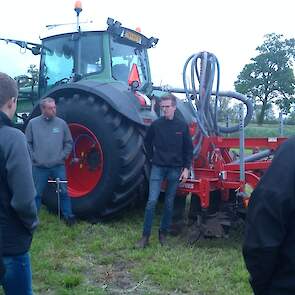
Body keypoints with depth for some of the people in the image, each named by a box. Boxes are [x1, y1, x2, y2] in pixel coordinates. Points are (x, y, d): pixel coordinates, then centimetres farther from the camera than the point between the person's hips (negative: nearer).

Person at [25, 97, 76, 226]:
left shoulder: (61, 123, 1)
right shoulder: (33, 123, -1)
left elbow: (69, 143, 7)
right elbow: (27, 143, 2)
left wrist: (62, 156, -2)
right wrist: (33, 157, -5)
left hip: (58, 166, 1)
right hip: (39, 167, -1)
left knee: (63, 192, 6)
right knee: (36, 194, 9)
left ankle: (68, 216, 18)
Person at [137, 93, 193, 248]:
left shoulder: (182, 126, -1)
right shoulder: (156, 124, -2)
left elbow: (188, 149, 2)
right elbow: (147, 142, 15)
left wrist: (186, 168, -3)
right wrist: (152, 157, 9)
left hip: (175, 169, 1)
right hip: (158, 167, -1)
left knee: (169, 203, 9)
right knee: (152, 201, -7)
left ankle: (163, 233, 23)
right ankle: (145, 236, 2)